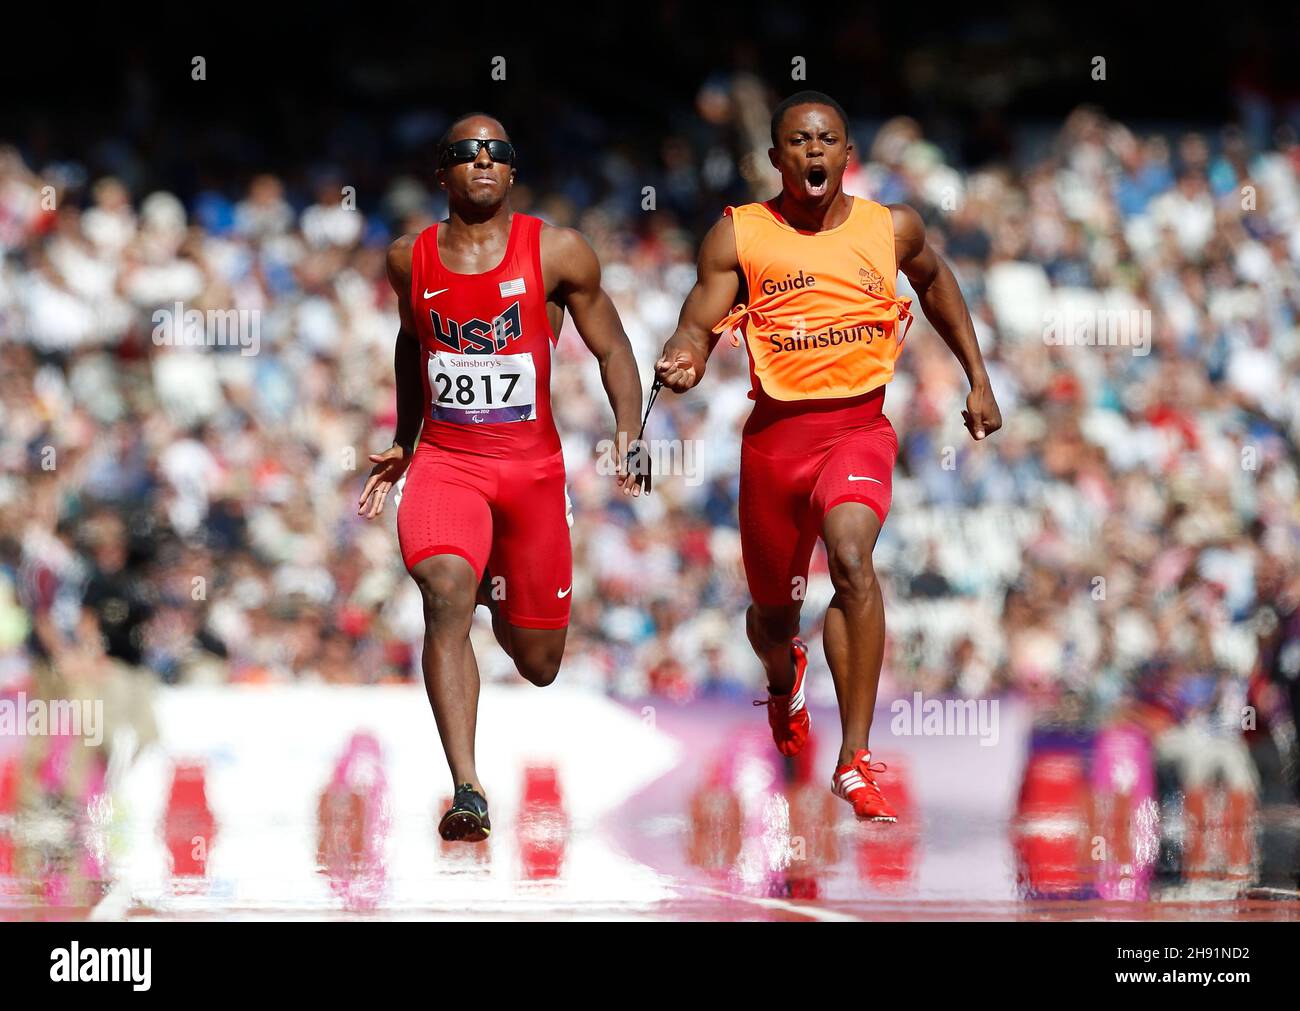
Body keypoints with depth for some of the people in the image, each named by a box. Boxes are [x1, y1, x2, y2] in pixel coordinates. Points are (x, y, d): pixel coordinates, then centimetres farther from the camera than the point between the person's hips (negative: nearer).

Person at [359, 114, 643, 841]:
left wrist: (628, 436, -12)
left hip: (532, 466, 0)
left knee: (539, 665, 8)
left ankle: (503, 602, 48)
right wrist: (402, 446, 23)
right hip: (444, 461, 0)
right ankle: (468, 790, -33)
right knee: (446, 591, -29)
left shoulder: (559, 254, -4)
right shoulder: (410, 259, 3)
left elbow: (612, 349, 3)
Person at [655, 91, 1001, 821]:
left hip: (858, 426, -1)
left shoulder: (892, 229, 4)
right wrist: (685, 360, -28)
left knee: (851, 557, -29)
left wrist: (978, 380, 24)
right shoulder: (738, 235, 0)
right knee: (775, 608, 14)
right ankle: (785, 679, 56)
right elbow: (700, 324, -3)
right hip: (776, 432, 1)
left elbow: (935, 282, 24)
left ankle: (855, 759, -27)